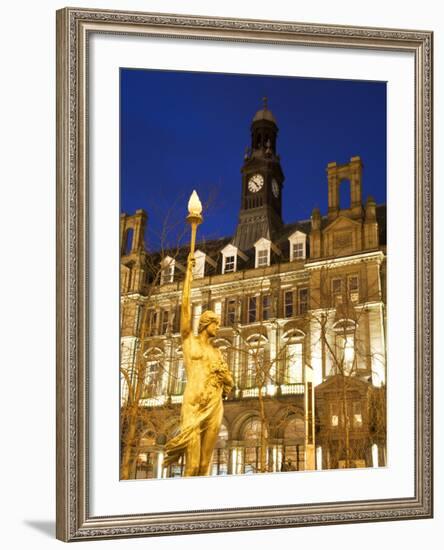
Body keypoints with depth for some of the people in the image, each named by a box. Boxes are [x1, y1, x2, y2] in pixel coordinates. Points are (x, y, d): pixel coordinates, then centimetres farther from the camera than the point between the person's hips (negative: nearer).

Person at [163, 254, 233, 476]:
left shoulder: (216, 352, 22)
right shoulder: (189, 340, 9)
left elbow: (229, 381, 22)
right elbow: (185, 305, 0)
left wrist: (224, 377, -2)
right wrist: (189, 272, 0)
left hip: (214, 408, 5)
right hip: (193, 406, -5)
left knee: (205, 464, 0)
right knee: (192, 464, -11)